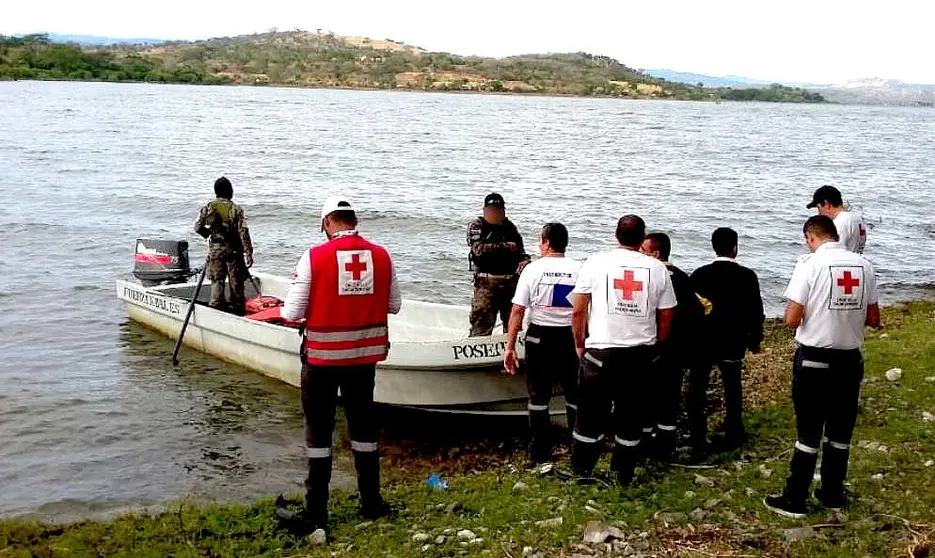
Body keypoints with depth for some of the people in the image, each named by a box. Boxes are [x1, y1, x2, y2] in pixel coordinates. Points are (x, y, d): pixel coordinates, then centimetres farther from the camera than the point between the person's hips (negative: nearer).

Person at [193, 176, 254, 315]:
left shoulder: (208, 207, -2)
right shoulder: (236, 209, -7)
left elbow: (197, 226, -1)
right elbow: (243, 232, -11)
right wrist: (248, 253, -10)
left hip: (215, 250, 1)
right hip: (234, 250, -1)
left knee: (217, 280, 7)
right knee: (236, 281, 8)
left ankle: (216, 308, 5)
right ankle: (238, 309, 14)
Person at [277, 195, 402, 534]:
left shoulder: (314, 257, -13)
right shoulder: (381, 256, -3)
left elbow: (292, 313, -13)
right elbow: (394, 305, 5)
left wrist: (285, 312, 10)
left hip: (322, 356, -3)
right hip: (365, 354, 3)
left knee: (319, 430, 8)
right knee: (363, 424, 17)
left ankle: (316, 512, 13)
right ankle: (372, 503, 26)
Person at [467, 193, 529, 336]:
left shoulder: (509, 227, 14)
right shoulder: (476, 226, 0)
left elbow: (519, 250, 22)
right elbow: (479, 248, -16)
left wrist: (524, 260, -1)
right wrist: (505, 246, -13)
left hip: (510, 280, 5)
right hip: (486, 281, -5)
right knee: (482, 320, -9)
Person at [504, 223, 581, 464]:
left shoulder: (533, 269, -5)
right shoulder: (579, 270, -3)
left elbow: (518, 310, -7)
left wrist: (510, 346, -4)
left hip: (540, 337, -1)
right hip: (571, 337, 1)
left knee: (539, 396, 9)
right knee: (574, 396, 13)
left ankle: (540, 453, 12)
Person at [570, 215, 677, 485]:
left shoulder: (595, 263, -4)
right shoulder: (657, 269, 1)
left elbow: (578, 311, -2)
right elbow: (666, 316, 6)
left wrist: (579, 344, 11)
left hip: (601, 350, -2)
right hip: (641, 352, 2)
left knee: (591, 413, 10)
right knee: (631, 415, 13)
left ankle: (582, 471, 19)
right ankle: (624, 474, 21)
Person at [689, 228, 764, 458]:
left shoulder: (699, 274, -4)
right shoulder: (747, 276, -7)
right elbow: (756, 312, -3)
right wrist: (754, 340, 11)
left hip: (702, 342, 0)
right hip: (732, 344, 0)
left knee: (697, 392, 5)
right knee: (732, 390, 16)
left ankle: (697, 443, 4)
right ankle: (733, 436, 23)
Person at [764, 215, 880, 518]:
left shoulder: (810, 264, -12)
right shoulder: (863, 265, 1)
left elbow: (792, 319, -15)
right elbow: (873, 319, 6)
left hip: (814, 359, -4)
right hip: (850, 358, 4)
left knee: (809, 430, 3)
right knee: (841, 429, 15)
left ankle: (794, 500, 11)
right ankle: (832, 493, 26)